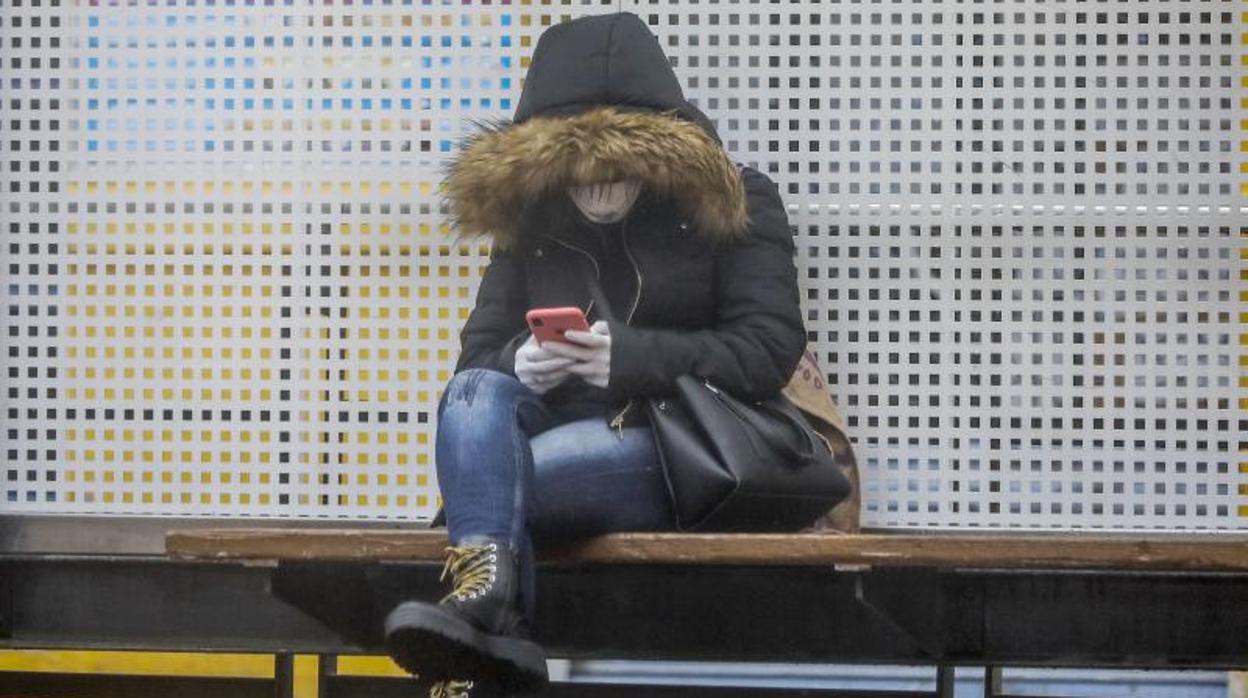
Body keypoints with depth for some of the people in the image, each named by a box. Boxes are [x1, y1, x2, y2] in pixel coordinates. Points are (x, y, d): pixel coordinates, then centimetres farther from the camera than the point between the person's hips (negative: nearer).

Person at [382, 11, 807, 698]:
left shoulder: (734, 201, 1)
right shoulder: (528, 218, 13)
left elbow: (770, 349, -9)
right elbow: (477, 356, 9)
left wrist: (631, 354, -22)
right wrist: (518, 361, -17)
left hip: (682, 450, -4)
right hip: (555, 431, 4)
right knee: (476, 392, -32)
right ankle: (488, 589, -51)